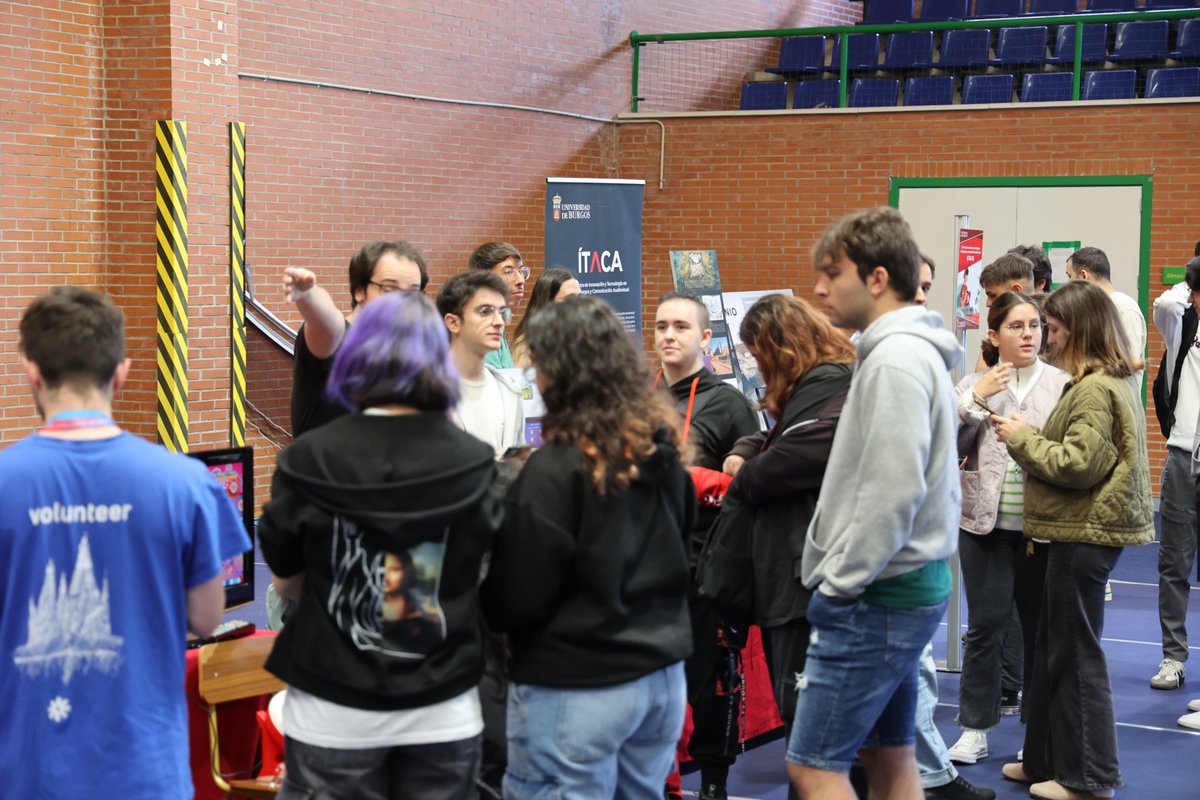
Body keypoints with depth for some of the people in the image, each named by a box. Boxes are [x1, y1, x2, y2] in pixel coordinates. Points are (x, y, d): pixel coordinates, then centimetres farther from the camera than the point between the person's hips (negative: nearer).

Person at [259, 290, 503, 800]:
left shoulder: (308, 461, -11)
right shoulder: (474, 464, -7)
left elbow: (285, 581, 0)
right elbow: (481, 573, 6)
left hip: (334, 713, -1)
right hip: (443, 713, 2)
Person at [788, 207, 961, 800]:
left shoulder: (895, 360, -18)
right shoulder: (916, 351, 14)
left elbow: (892, 491, -24)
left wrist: (840, 583, -16)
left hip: (876, 597, -10)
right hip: (907, 583, 10)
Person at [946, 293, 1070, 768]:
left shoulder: (1062, 385, -2)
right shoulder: (975, 386, 5)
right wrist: (975, 400, -12)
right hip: (987, 524, 1)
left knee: (1040, 627, 8)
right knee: (986, 625, 3)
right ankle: (975, 729, 13)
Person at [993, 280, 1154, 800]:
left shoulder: (1095, 390, -18)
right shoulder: (1111, 383, 14)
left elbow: (1079, 464, -23)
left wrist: (1022, 439, -12)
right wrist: (1030, 436, 5)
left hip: (1086, 534, -10)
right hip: (1082, 529, 10)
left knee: (1075, 654, -1)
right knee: (1053, 648, 16)